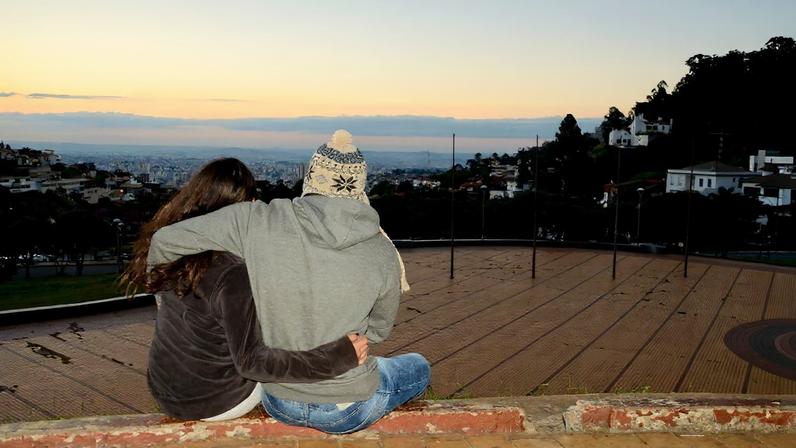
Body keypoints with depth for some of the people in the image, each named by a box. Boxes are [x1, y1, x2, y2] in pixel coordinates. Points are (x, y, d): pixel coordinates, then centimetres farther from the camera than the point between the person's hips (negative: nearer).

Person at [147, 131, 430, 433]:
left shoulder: (257, 221, -18)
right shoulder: (383, 254, -16)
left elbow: (165, 241, -12)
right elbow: (377, 331, -1)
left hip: (279, 404, 3)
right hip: (347, 411, -2)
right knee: (419, 367, 29)